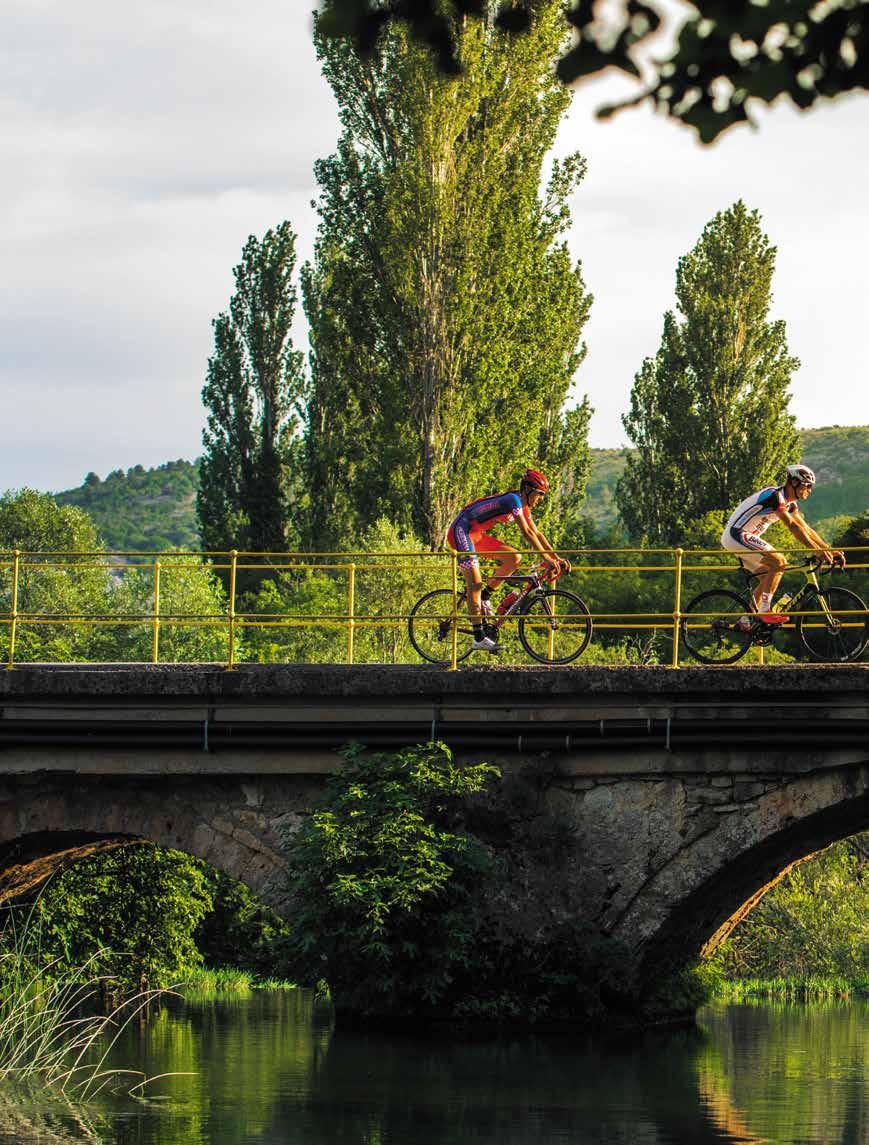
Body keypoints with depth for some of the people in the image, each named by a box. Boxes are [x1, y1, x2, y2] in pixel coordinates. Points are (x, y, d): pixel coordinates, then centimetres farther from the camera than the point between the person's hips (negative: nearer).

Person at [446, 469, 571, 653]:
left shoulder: (523, 506, 9)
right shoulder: (513, 500, -20)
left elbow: (537, 533, 13)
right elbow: (527, 533, -25)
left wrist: (557, 557, 5)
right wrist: (546, 558, -25)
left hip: (476, 535, 10)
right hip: (461, 531, -10)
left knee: (514, 558, 0)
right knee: (475, 583, -16)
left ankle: (485, 597, 8)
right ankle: (479, 638, -17)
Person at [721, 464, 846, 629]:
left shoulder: (789, 503, 12)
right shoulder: (775, 496, -20)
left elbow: (806, 528, 12)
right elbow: (793, 527, -26)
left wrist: (831, 550, 4)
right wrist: (818, 551, -29)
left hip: (746, 538, 10)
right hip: (736, 534, -10)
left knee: (767, 578, 9)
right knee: (779, 562, -20)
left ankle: (745, 621, 10)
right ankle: (765, 611, -18)